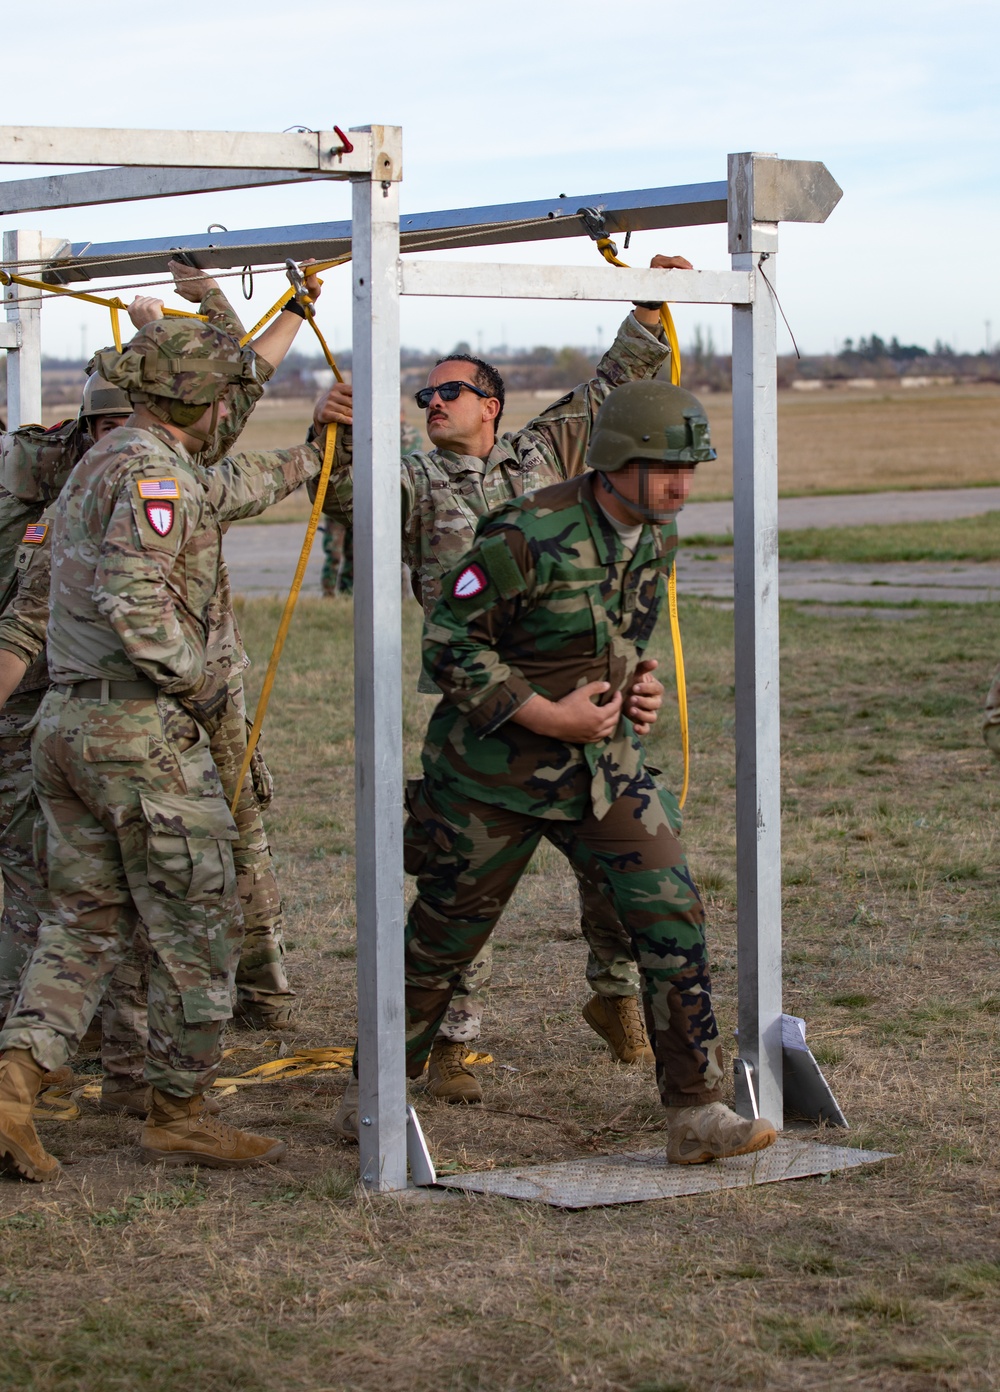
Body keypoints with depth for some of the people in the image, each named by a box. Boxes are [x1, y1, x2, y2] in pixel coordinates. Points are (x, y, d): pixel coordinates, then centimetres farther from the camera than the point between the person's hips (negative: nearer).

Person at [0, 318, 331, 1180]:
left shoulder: (102, 464, 18)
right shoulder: (148, 471, -13)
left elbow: (210, 494, 35)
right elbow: (134, 602, -25)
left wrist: (301, 465, 47)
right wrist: (200, 685, -12)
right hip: (142, 729, -9)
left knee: (88, 922, 12)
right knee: (199, 928, 1)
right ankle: (179, 1114, 8)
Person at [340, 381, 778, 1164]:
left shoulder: (658, 538, 0)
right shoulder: (528, 538, -24)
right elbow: (449, 642, -19)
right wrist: (548, 715, -21)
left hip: (602, 763, 6)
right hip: (498, 768, -5)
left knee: (672, 915, -8)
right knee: (445, 934, 9)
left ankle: (697, 1115, -2)